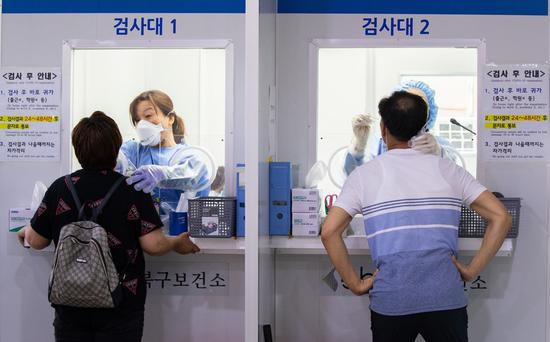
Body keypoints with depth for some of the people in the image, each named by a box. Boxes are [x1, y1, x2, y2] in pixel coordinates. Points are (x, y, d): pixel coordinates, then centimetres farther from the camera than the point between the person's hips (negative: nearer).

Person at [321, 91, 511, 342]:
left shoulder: (363, 175, 2)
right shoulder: (448, 169, 7)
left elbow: (329, 232, -7)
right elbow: (501, 217, 2)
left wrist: (355, 285, 1)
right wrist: (472, 271, 4)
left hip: (391, 302, -1)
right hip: (446, 300, 1)